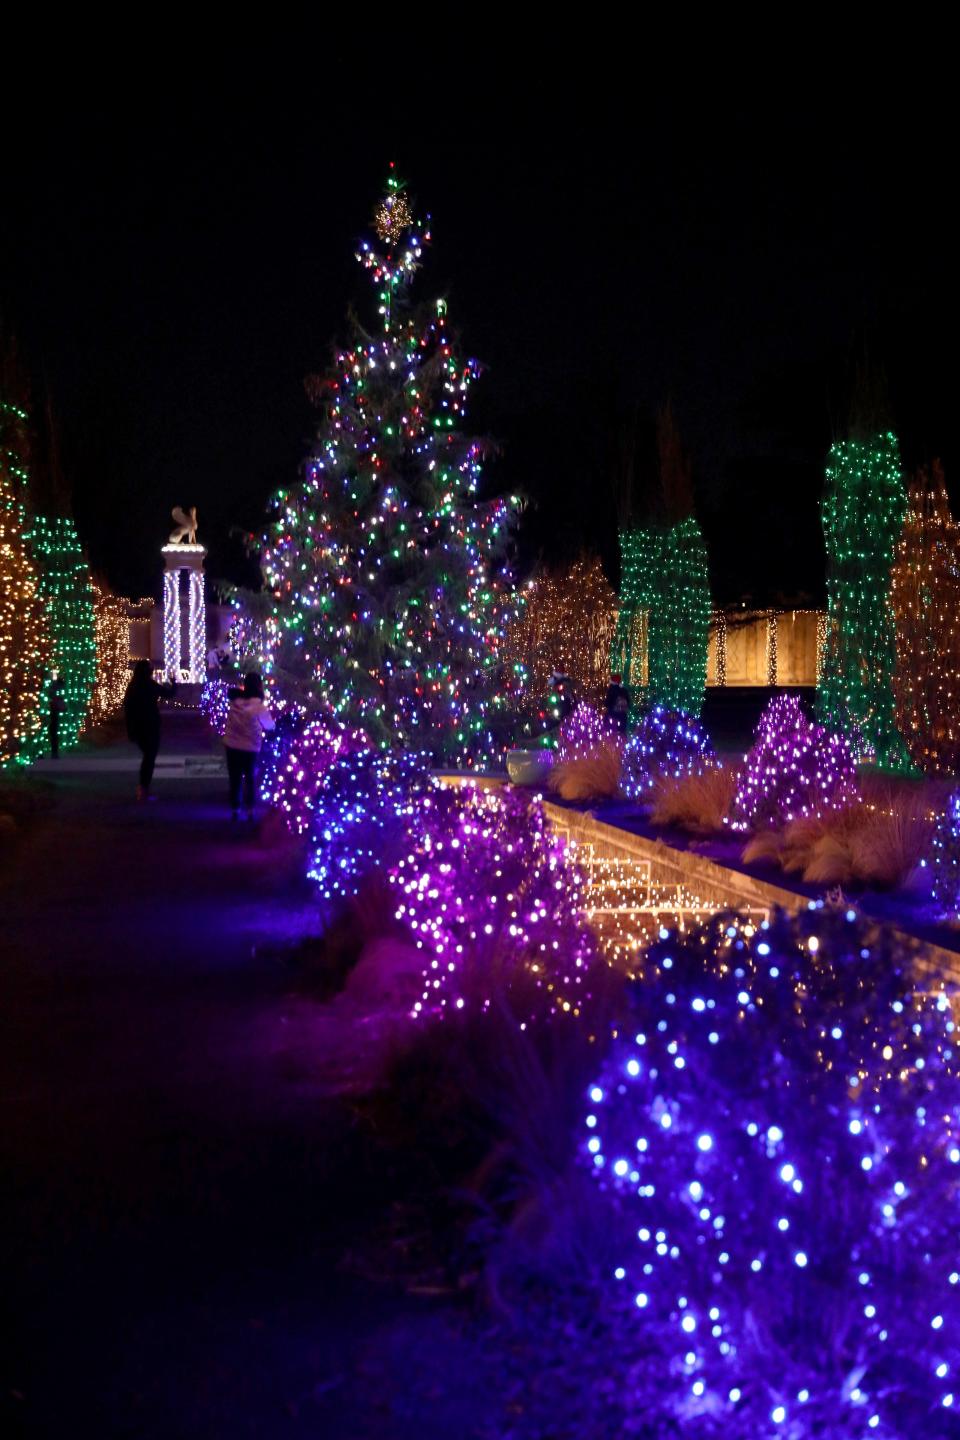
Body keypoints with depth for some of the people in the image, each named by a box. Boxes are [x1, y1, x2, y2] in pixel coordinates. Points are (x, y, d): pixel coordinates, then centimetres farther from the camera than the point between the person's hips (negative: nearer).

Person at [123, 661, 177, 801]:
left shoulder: (132, 686, 1)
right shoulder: (150, 686, -14)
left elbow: (126, 706, 3)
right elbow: (169, 694, -4)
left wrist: (130, 729, 10)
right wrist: (173, 683, 17)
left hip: (136, 727, 6)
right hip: (150, 727, -6)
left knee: (147, 756, 20)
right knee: (150, 757, 3)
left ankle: (142, 787, 21)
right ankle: (144, 790, 0)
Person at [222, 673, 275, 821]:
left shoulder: (235, 700, -9)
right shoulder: (259, 706, -17)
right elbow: (269, 725, -3)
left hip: (232, 745, 3)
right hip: (250, 748, -3)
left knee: (234, 780, 12)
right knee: (250, 780, 13)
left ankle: (235, 810, 17)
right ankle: (249, 811, 15)